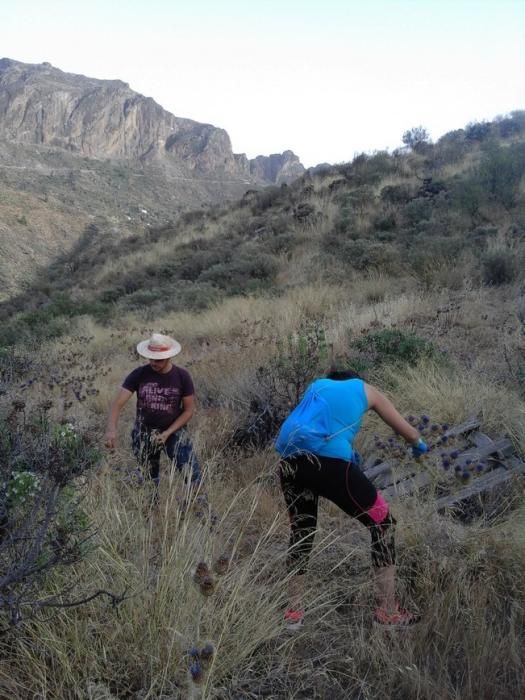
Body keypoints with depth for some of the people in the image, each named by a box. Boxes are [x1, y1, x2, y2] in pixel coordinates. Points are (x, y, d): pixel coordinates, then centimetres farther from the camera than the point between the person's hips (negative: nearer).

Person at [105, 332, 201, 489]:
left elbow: (189, 410, -7)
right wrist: (111, 429, -38)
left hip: (174, 431, -1)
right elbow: (118, 403, -19)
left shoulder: (182, 376, -14)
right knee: (149, 481, 15)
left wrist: (167, 433, -17)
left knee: (192, 475, -14)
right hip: (144, 433, 1)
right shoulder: (139, 375, -15)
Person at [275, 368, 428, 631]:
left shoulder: (317, 385, 32)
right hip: (329, 461, -4)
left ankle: (293, 613, 30)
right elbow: (410, 433, 33)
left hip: (290, 461, 5)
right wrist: (419, 445, 54)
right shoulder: (366, 390, 24)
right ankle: (387, 611, 17)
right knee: (382, 523, 15)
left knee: (301, 531, 25)